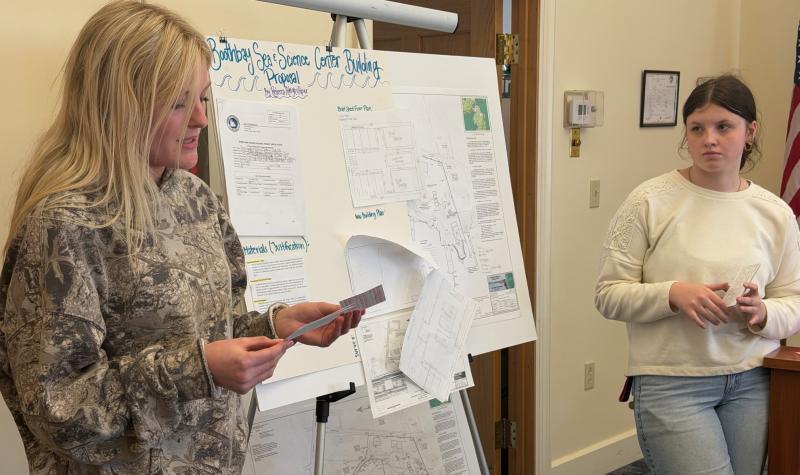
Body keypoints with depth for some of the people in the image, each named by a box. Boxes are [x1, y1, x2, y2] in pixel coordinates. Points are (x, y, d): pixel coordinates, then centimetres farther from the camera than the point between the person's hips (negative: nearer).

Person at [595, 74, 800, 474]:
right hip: (671, 384, -4)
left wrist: (762, 314, -14)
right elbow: (608, 294, -7)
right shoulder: (650, 201, -5)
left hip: (751, 382, 4)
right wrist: (673, 294, -22)